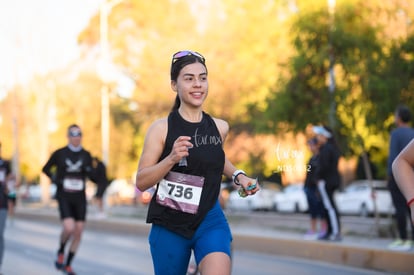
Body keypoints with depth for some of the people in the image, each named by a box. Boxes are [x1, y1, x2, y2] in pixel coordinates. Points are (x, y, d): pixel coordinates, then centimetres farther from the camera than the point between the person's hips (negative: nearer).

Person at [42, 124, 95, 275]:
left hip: (80, 197, 3)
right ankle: (61, 252, 9)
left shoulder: (86, 155, 7)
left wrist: (87, 169, -19)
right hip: (64, 197, -3)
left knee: (78, 231, 2)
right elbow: (46, 169, 11)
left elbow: (91, 175, 2)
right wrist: (54, 179, -3)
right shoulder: (59, 154, 0)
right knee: (69, 228, -21)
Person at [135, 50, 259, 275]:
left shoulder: (220, 128, 1)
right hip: (169, 226, -1)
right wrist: (171, 158, -24)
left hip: (210, 221, 1)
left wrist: (238, 176, 9)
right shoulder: (161, 128, -9)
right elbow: (141, 182, -11)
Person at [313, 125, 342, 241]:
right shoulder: (332, 147, 16)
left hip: (325, 181, -10)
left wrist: (319, 178, -10)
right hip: (333, 180, 10)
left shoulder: (326, 149, -15)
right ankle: (330, 232, 18)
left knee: (330, 207, -11)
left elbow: (324, 165, -22)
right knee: (328, 207, 14)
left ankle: (336, 233, -14)